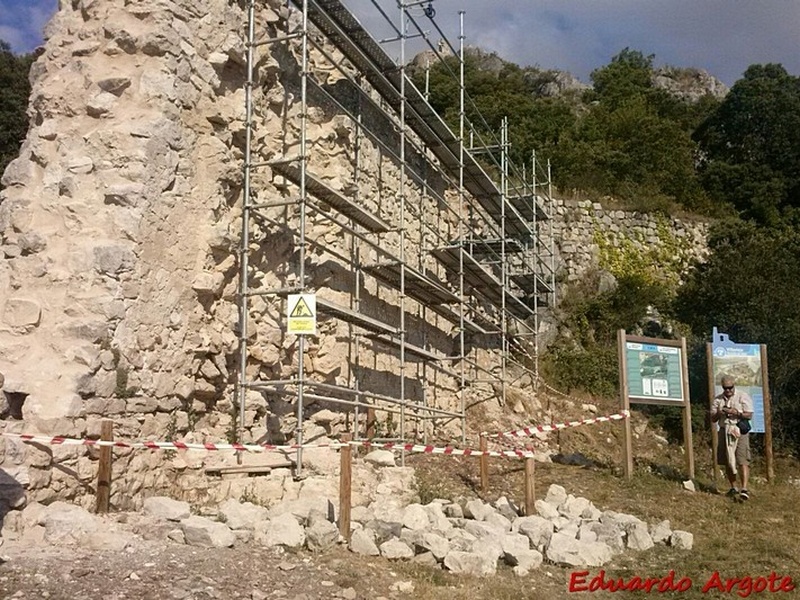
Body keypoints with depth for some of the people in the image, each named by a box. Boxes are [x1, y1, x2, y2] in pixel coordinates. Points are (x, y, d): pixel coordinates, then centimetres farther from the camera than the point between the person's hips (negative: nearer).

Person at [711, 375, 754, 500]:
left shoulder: (743, 397, 2)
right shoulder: (717, 400, 13)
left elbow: (749, 415, -6)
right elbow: (712, 419, 10)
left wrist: (736, 412, -21)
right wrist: (718, 413, -11)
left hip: (739, 431, -4)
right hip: (724, 432, 4)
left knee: (742, 461, -14)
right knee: (727, 462, 7)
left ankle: (744, 489, -19)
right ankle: (733, 488, 19)